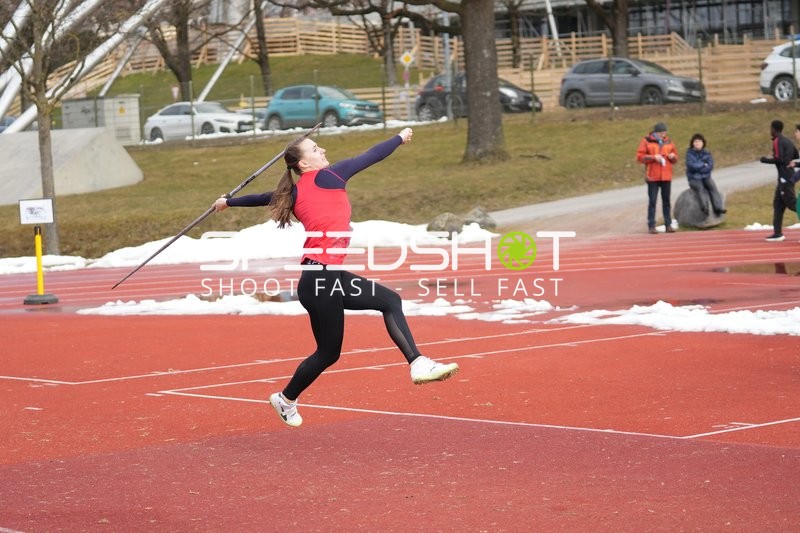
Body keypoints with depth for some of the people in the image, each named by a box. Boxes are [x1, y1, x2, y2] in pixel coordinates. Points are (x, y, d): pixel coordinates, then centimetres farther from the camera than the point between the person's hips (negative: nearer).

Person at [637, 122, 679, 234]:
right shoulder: (646, 141, 1)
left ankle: (668, 224, 10)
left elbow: (675, 158, 20)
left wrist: (673, 156, -3)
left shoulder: (668, 142, 12)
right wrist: (653, 157, -16)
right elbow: (639, 156, -5)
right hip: (652, 177, -3)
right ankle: (651, 226, 0)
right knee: (652, 201, -3)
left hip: (666, 177, 3)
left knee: (666, 201, 6)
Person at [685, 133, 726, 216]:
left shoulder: (707, 153, 6)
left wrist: (698, 167, -11)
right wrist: (704, 165, -6)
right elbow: (691, 166, -16)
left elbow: (710, 166, -6)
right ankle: (704, 207, -50)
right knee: (700, 187, -32)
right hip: (694, 178, -3)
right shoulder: (690, 153, -2)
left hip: (706, 177, 3)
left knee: (712, 186, -25)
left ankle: (718, 208, -36)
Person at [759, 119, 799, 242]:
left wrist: (766, 160, -8)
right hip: (790, 175, 9)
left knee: (791, 203, -8)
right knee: (778, 204, 10)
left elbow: (779, 159, -21)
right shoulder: (788, 141, 14)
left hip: (784, 177, -9)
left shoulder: (777, 142, -12)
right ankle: (777, 233, 10)